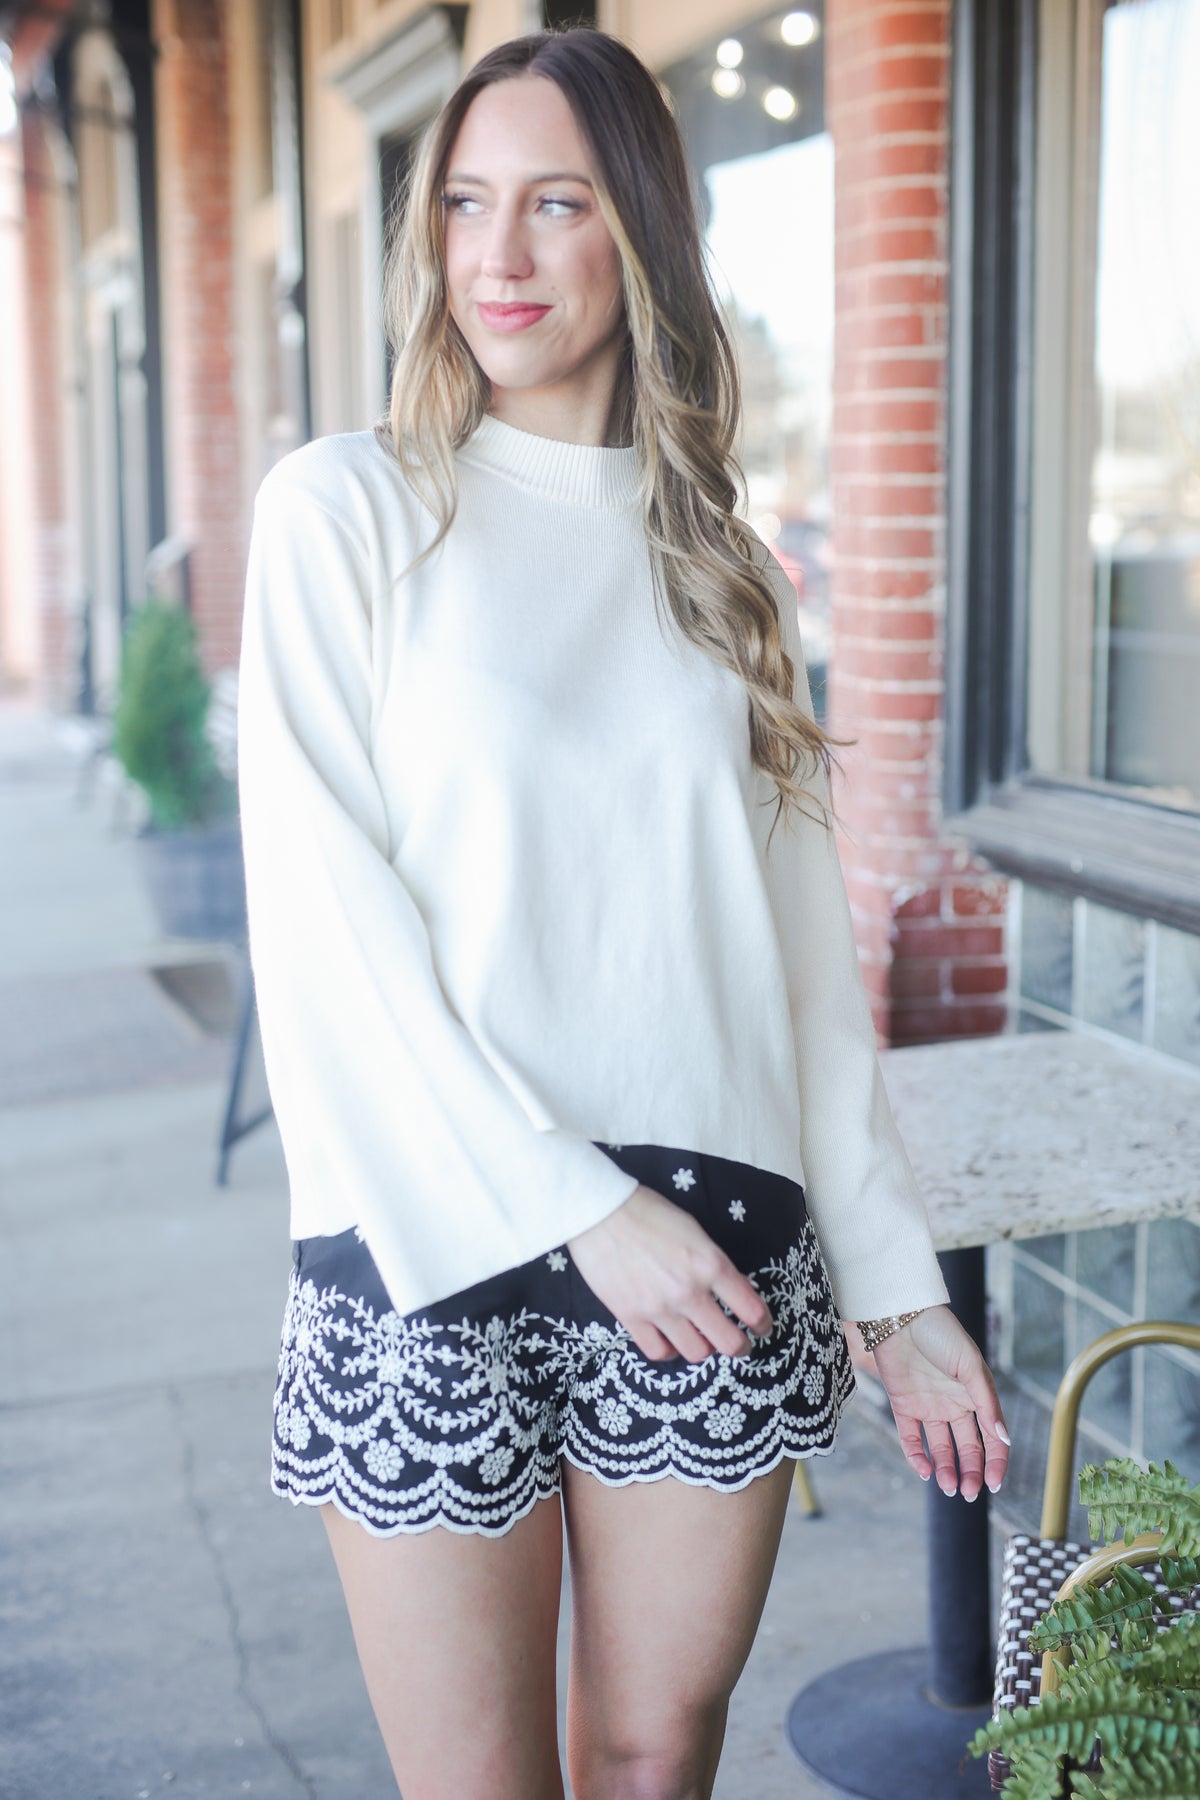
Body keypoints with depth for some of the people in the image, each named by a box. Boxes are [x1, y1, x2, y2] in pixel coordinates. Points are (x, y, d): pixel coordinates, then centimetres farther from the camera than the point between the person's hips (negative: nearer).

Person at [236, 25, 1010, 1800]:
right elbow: (325, 923, -9)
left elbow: (803, 946, 11)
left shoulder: (717, 557, 11)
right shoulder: (349, 506, -1)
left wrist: (896, 1283, 7)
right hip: (438, 1254, -3)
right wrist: (574, 1210, -15)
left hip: (717, 1249, 3)